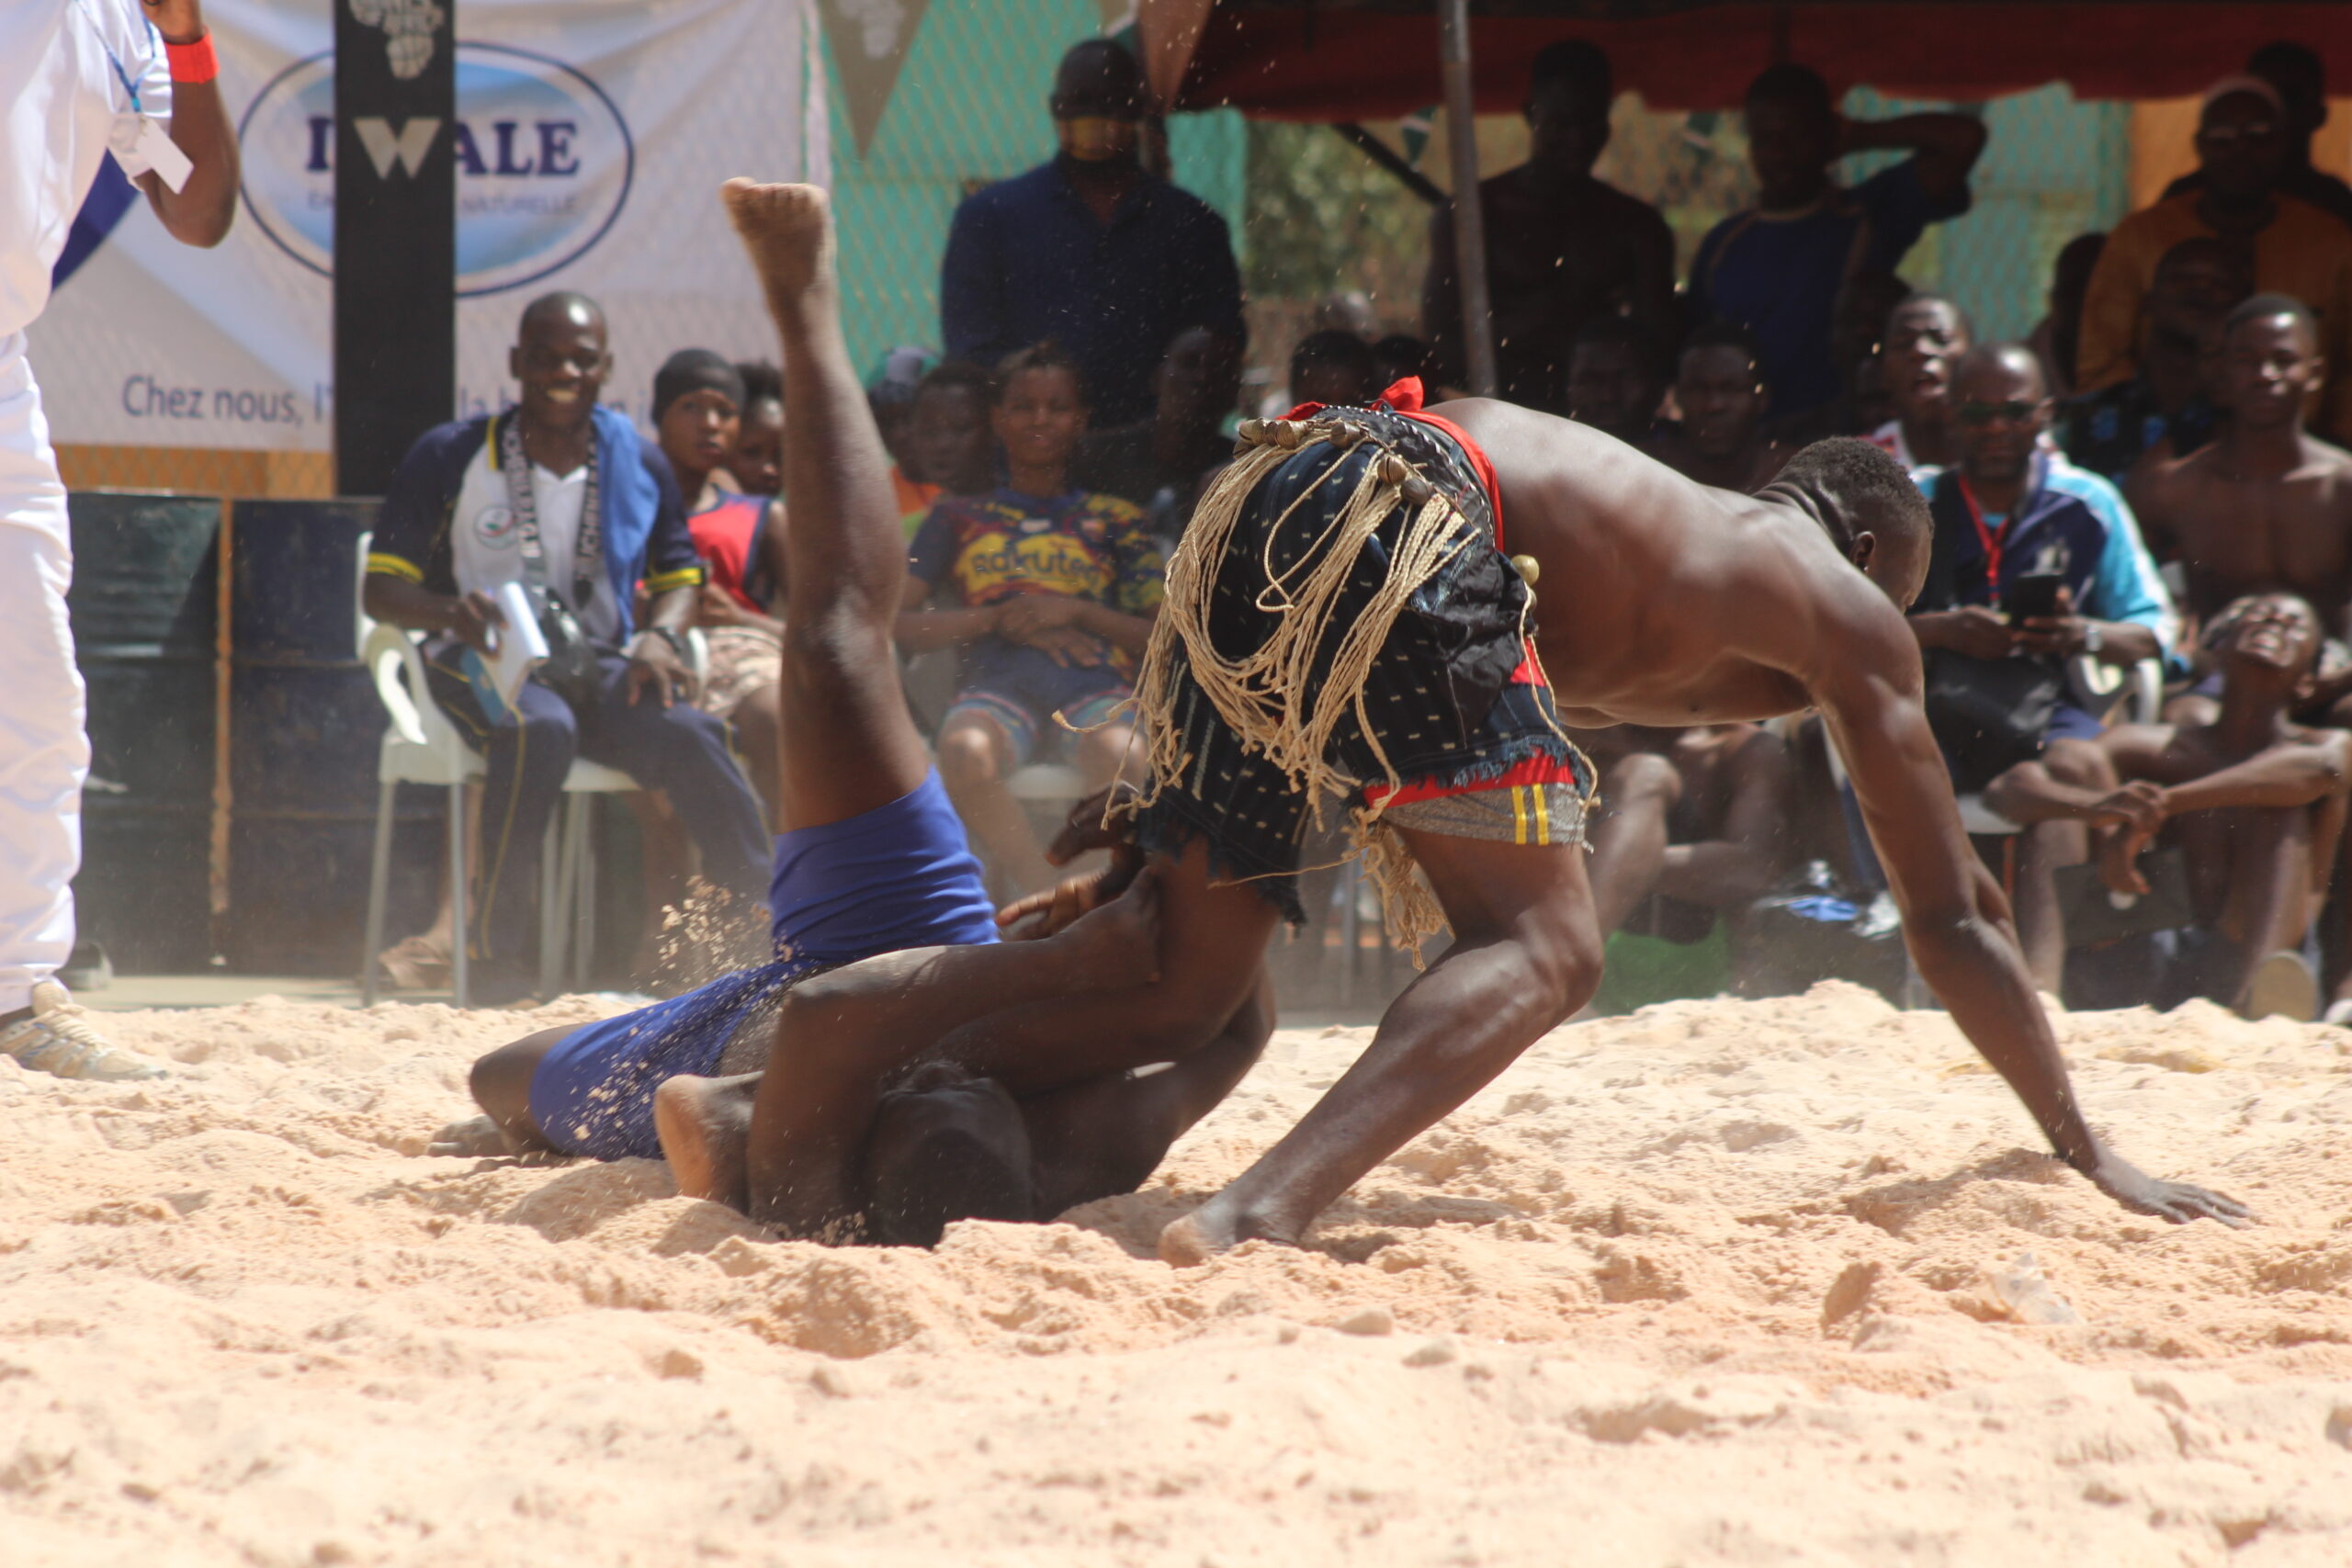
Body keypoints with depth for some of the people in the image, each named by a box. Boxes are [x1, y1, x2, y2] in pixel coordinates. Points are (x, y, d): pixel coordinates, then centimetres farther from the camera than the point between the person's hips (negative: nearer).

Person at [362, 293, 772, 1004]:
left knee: (690, 735, -28)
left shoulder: (637, 462, 9)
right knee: (542, 728, -38)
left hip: (598, 667, 3)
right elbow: (382, 589, -2)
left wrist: (661, 635, -7)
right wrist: (451, 614, -25)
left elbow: (679, 574, 17)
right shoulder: (450, 458, 0)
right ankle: (497, 953, -34)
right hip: (486, 663, -3)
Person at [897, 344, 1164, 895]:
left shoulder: (1112, 520, 24)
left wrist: (1072, 612, -1)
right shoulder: (960, 517, 25)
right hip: (997, 683, 0)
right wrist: (998, 619, 0)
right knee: (965, 755, -39)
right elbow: (896, 624, 14)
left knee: (1121, 756, -39)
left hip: (1094, 684, 0)